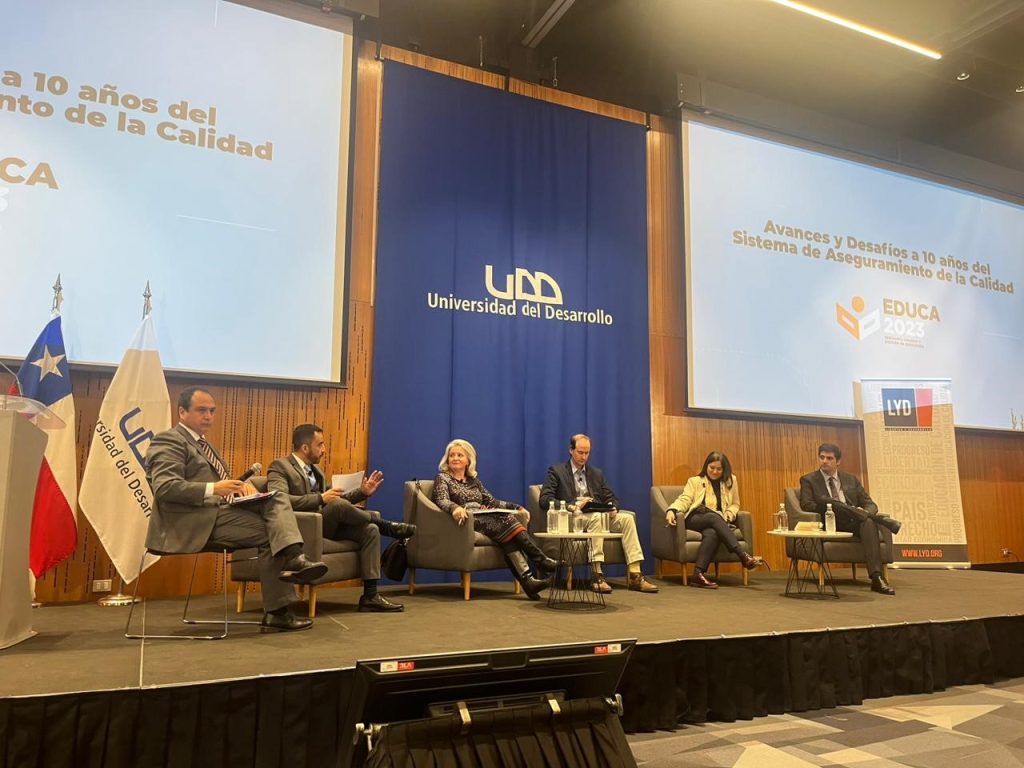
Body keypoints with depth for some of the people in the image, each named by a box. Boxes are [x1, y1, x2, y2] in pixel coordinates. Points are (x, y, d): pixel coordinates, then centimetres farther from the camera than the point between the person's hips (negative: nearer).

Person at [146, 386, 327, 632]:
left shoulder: (201, 444, 27)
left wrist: (240, 484, 0)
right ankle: (277, 612, -17)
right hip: (198, 521, -9)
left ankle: (293, 558, -30)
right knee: (269, 532, -19)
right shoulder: (168, 442, -4)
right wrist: (213, 489, -27)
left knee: (277, 499, -12)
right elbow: (164, 487, -18)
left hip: (221, 509, 9)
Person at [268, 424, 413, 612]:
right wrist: (320, 498, -26)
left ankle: (370, 596, -17)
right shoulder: (280, 466, -6)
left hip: (326, 525, 8)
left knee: (370, 530, -14)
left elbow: (333, 498, 23)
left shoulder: (315, 469, 20)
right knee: (338, 504, -33)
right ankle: (387, 525, -10)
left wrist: (362, 492, 8)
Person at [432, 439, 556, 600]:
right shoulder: (442, 478, 8)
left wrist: (517, 507, 2)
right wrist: (455, 507, -35)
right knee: (506, 521, -29)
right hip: (466, 522, -4)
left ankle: (527, 578, -42)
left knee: (508, 518, -30)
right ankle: (541, 560, -34)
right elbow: (442, 501, -12)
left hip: (486, 520, 5)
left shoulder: (473, 480, 24)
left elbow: (492, 501, 17)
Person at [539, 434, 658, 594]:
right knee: (596, 517, -37)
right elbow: (544, 499, -4)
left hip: (600, 516, 5)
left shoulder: (597, 473, 24)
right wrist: (570, 507, -19)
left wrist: (613, 508, -4)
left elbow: (611, 497, 21)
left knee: (627, 518, -22)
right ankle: (597, 576, -37)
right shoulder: (556, 471, 8)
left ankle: (635, 575, -26)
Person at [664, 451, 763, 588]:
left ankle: (698, 574, -43)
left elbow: (735, 504, 23)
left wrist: (727, 515, 0)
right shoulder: (695, 481, 15)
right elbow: (684, 500, 2)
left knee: (712, 533, -37)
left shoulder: (731, 480, 20)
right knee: (714, 517, -36)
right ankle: (744, 557, -41)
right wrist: (671, 510, -20)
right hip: (695, 519, -1)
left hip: (717, 521, 1)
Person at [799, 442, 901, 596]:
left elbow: (871, 504, 14)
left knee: (869, 522, -33)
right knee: (827, 502, -32)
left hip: (855, 524, 2)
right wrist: (825, 508, -18)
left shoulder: (851, 479, 20)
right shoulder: (809, 480, 10)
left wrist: (864, 512, -10)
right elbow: (806, 505, -4)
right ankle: (882, 520, -25)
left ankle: (877, 578, -42)